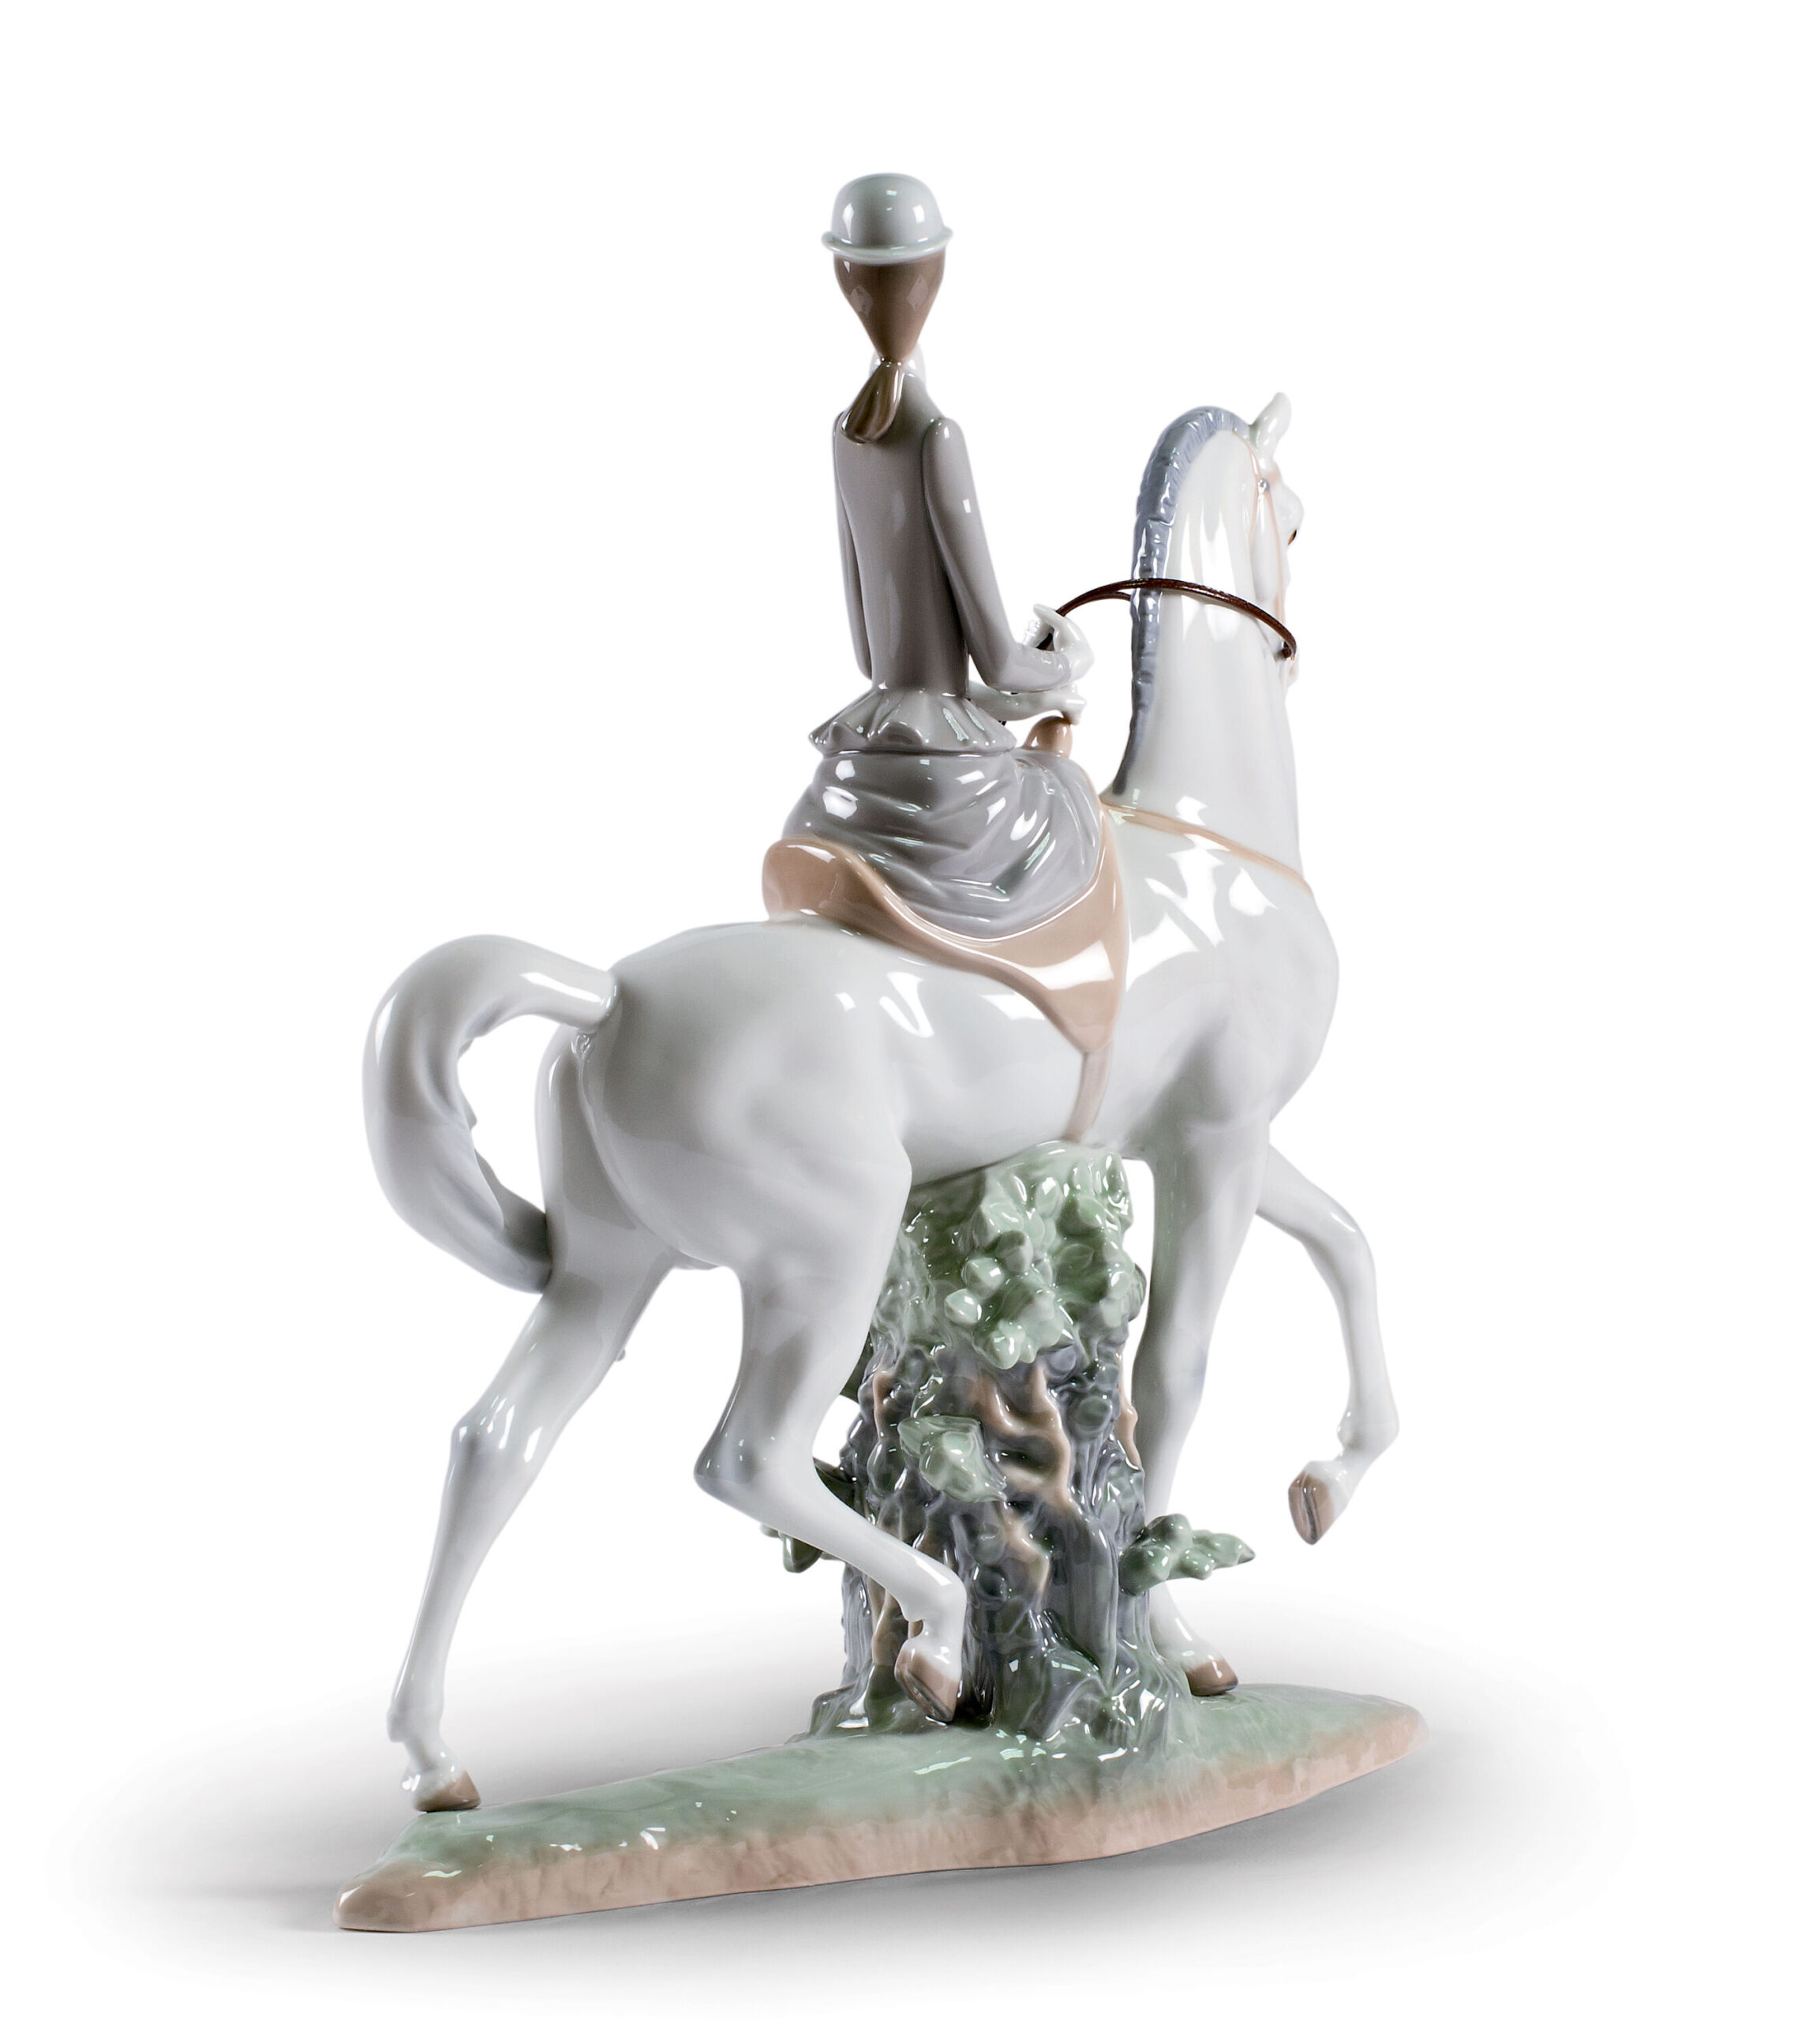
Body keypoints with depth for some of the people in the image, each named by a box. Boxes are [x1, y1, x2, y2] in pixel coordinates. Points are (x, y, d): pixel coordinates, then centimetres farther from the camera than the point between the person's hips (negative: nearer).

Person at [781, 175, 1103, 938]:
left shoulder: (846, 431, 6)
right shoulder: (936, 436, -17)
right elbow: (999, 658, -13)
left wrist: (1020, 694, 23)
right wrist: (1069, 663, 9)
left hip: (861, 771, 6)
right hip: (947, 774, -6)